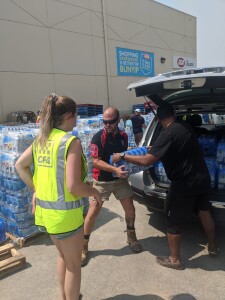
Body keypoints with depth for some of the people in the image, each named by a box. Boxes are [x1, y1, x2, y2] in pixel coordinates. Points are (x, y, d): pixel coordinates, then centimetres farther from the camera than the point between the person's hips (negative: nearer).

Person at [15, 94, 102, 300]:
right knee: (74, 264, 15)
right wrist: (95, 192, -8)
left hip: (44, 209, 8)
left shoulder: (41, 139, 3)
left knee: (63, 256, 29)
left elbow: (20, 165, 12)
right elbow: (73, 186, -26)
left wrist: (36, 189, 13)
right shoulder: (71, 142, -20)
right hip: (65, 213, -8)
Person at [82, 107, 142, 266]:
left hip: (120, 179, 5)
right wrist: (115, 169, -32)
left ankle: (131, 236, 36)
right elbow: (96, 162, -21)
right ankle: (83, 246, 16)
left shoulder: (123, 136, 1)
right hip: (102, 181, -4)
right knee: (92, 213, -3)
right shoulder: (98, 137, -16)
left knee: (130, 210, 9)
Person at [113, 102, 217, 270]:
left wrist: (122, 157, -15)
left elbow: (147, 161, -26)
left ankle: (175, 260, 24)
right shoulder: (186, 127, 4)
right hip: (202, 178, 8)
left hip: (184, 184, -8)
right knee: (204, 211, 27)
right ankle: (212, 247, 47)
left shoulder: (168, 134, -20)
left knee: (174, 221, 9)